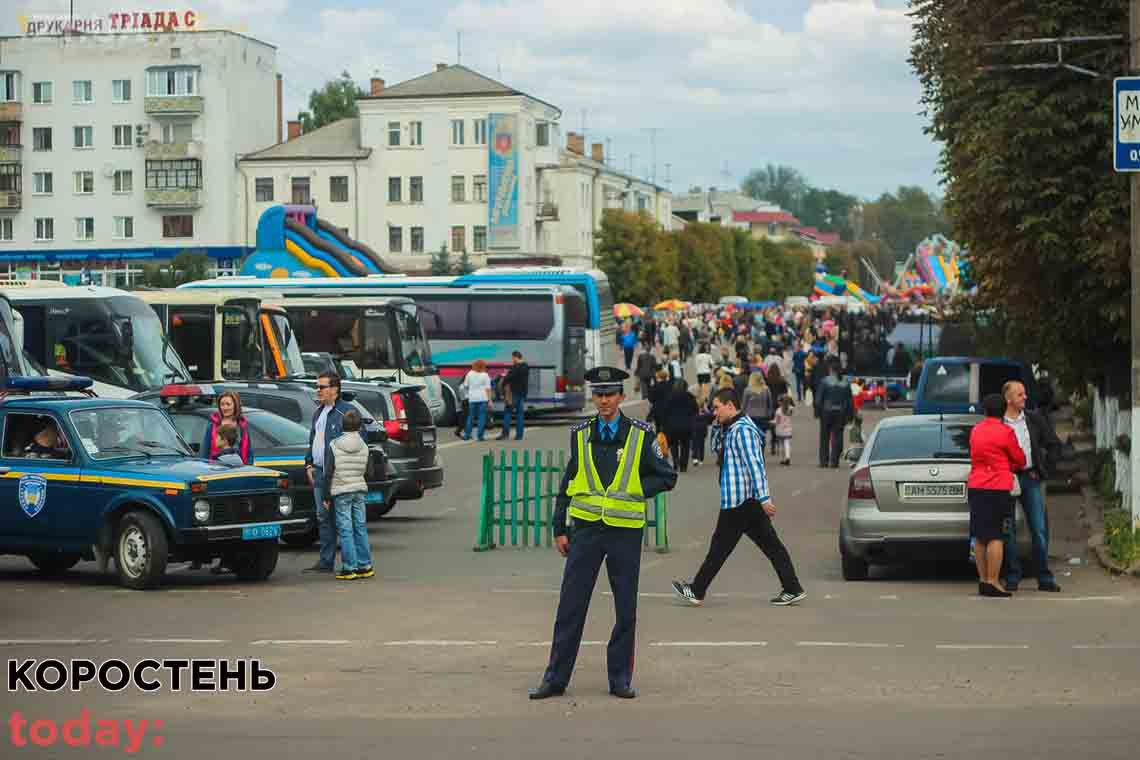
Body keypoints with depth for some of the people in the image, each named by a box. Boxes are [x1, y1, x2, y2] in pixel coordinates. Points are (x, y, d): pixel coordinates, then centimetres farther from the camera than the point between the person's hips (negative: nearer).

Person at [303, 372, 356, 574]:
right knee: (323, 517, 9)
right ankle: (325, 562, 14)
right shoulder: (318, 413, 19)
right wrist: (309, 464, 15)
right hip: (319, 473, 8)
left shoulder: (347, 411, -9)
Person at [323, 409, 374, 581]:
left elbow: (328, 473, -8)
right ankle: (365, 566, 12)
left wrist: (326, 497, -2)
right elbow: (366, 470, 9)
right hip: (359, 489, 4)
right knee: (361, 528, 10)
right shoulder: (364, 447, 2)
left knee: (346, 530, -2)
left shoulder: (334, 446, -8)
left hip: (341, 491, -4)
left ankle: (349, 568, -4)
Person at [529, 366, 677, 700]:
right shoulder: (580, 435, 6)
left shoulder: (640, 435, 0)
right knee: (570, 606, 1)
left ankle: (620, 678, 16)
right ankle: (555, 678, 8)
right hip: (586, 528, 1)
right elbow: (568, 483, 12)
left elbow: (667, 477, 5)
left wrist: (634, 492, -8)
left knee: (626, 610, 5)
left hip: (625, 531, -1)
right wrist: (559, 528, 9)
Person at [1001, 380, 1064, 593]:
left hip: (1031, 479, 2)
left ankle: (1045, 578, 7)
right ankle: (1012, 578, 9)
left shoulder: (1035, 419, 6)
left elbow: (1054, 445, 12)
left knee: (1040, 530, 1)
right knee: (1008, 531, 2)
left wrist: (1044, 470, 7)